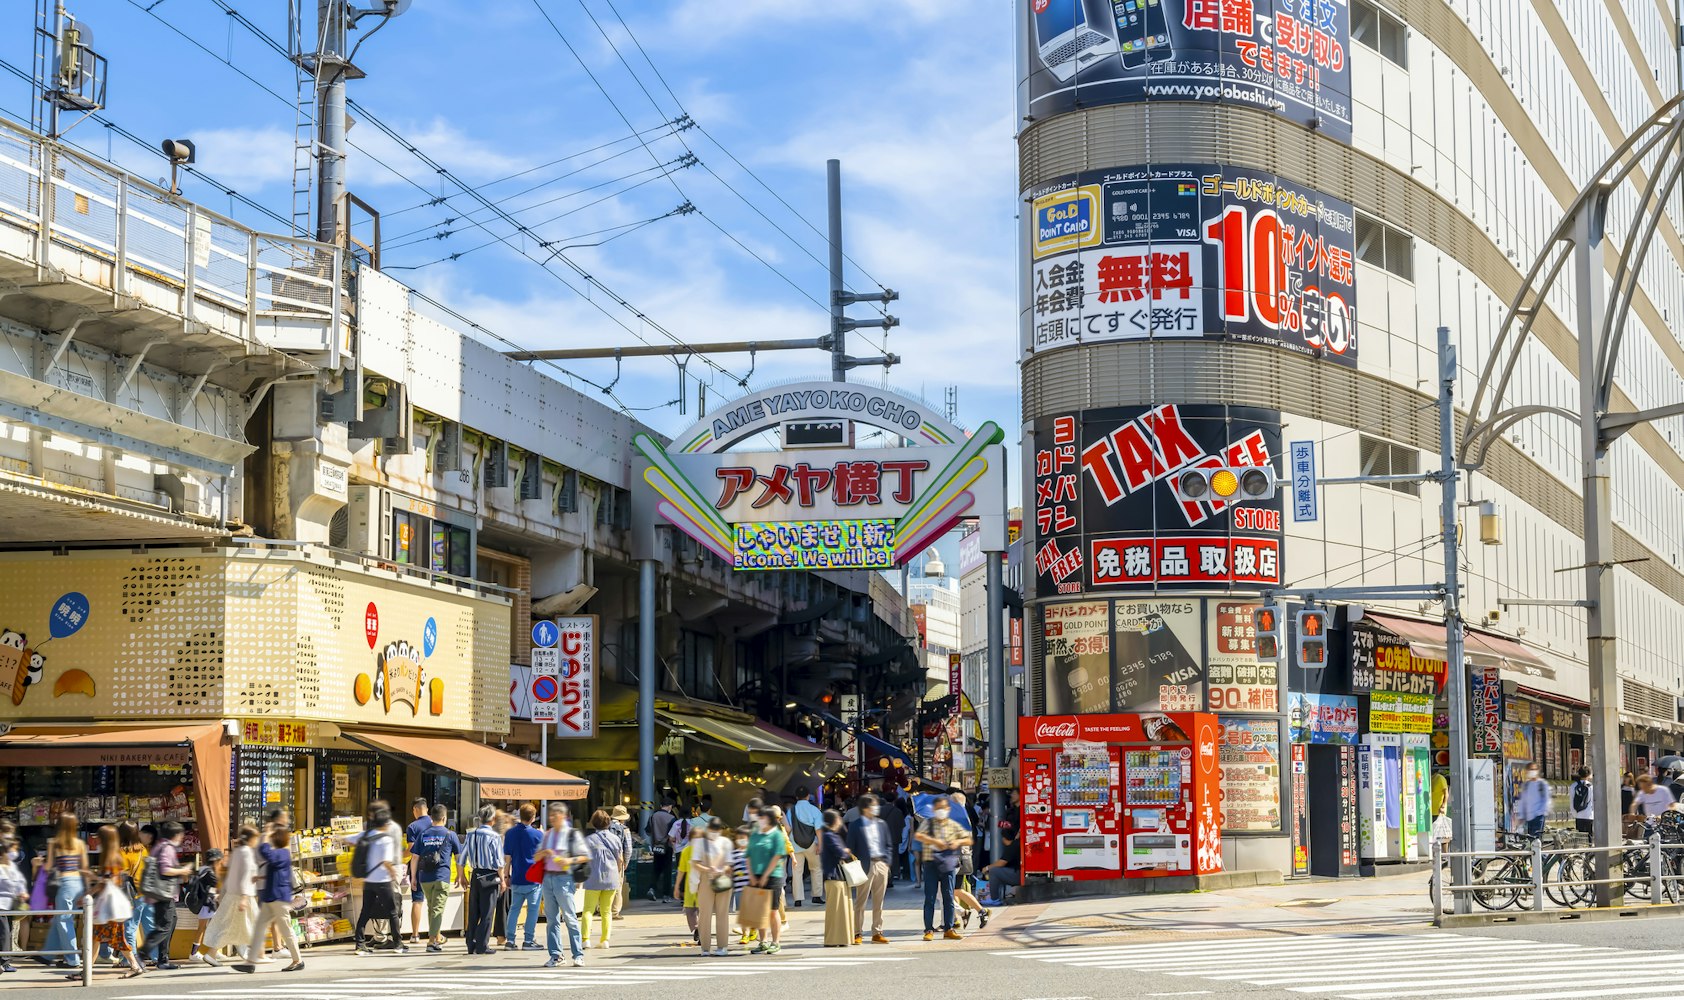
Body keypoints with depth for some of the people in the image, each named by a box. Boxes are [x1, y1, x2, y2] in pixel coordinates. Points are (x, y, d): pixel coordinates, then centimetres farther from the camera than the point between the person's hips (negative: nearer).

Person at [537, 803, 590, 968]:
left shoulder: (572, 834, -1)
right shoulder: (547, 834, 14)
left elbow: (586, 856, -2)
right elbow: (537, 857, 16)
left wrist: (570, 860, -17)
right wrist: (544, 852, -5)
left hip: (563, 878, -5)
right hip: (548, 878, 5)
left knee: (570, 917, -6)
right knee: (551, 919, 5)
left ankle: (578, 954, -1)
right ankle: (555, 955, 10)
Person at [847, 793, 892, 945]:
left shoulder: (881, 824, 12)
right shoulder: (856, 826, -3)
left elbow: (889, 845, 16)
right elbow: (850, 848, -2)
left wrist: (887, 861, 3)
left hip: (881, 865, 5)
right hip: (865, 866, -5)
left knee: (878, 902, 8)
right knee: (861, 902, -1)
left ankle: (877, 933, 14)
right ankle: (858, 934, 3)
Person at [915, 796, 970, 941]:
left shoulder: (954, 825, 10)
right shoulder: (928, 823, 3)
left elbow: (968, 840, 13)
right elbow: (918, 836, -14)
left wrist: (958, 842, -8)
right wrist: (935, 841, -24)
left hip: (948, 865, 2)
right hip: (931, 864, -2)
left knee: (948, 897, 3)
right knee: (930, 898, -2)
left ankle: (948, 929, 10)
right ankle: (929, 930, 1)